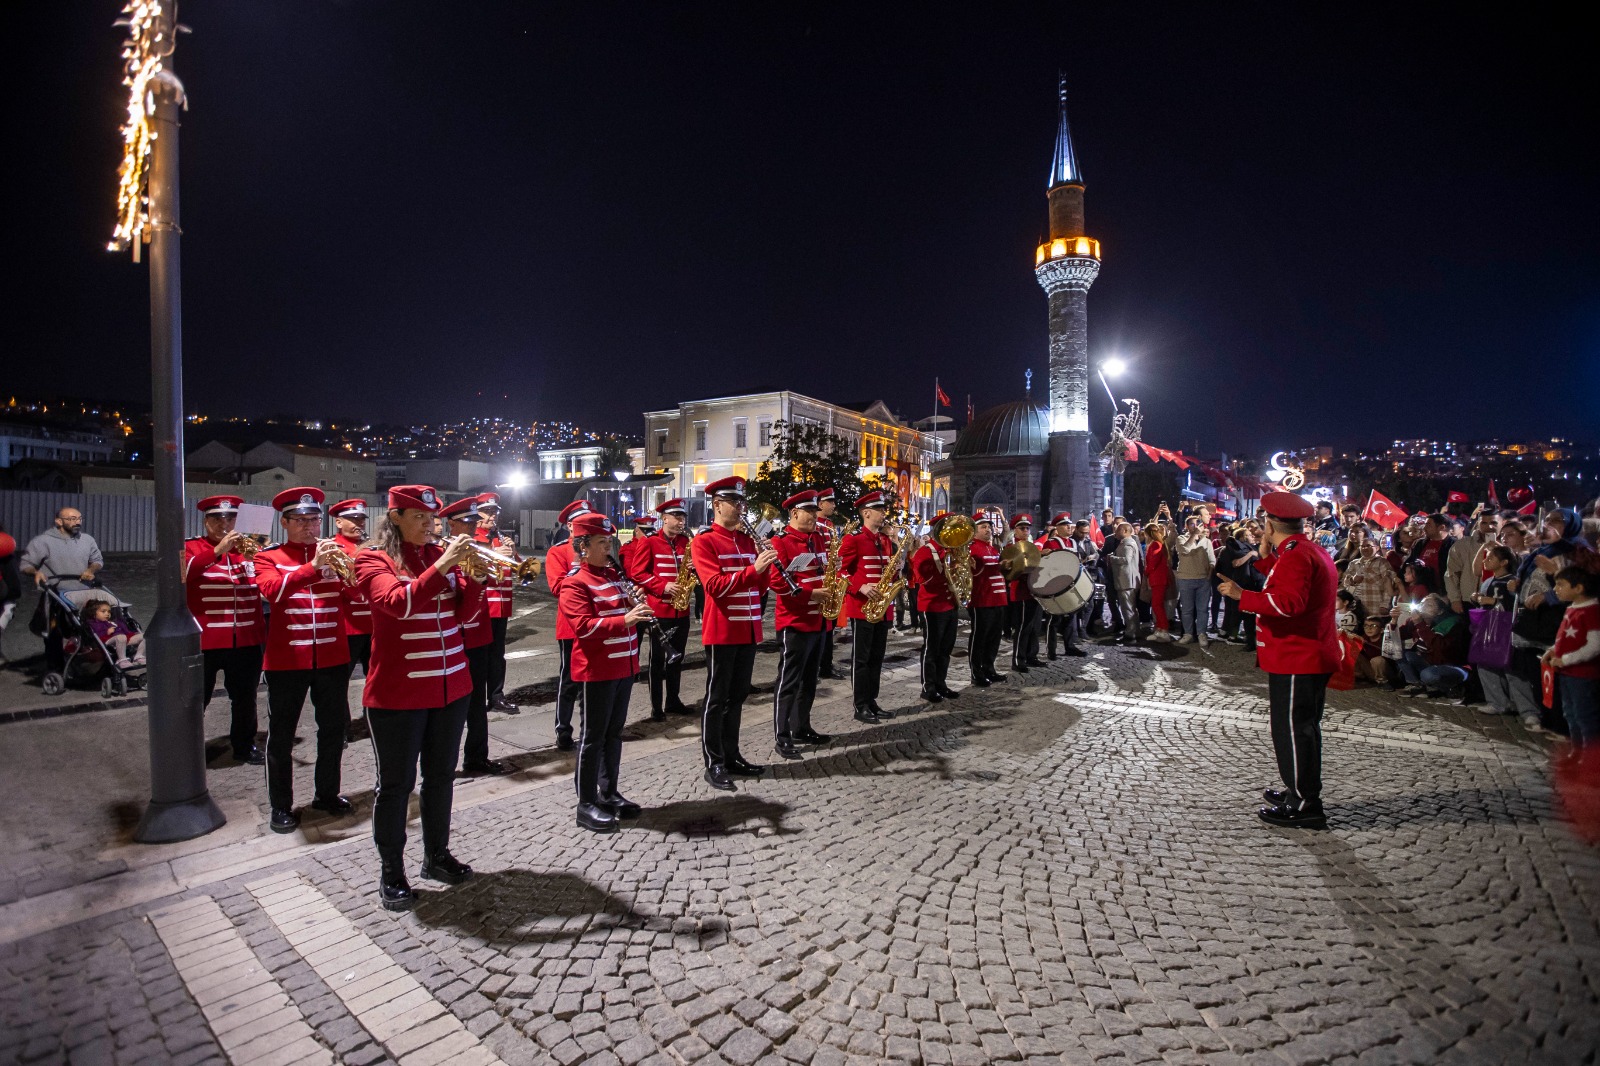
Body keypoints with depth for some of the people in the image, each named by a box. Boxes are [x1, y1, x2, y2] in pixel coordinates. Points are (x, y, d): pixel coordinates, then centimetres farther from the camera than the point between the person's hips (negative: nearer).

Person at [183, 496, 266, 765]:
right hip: (204, 639, -3)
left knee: (245, 697, 14)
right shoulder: (191, 547, 0)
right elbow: (184, 571, -21)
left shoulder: (246, 546, 10)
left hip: (246, 639, 4)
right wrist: (219, 550, -31)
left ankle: (245, 746, 28)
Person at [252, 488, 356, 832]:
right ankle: (281, 806, 22)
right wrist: (314, 566, -32)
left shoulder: (333, 552, 7)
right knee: (281, 735, 8)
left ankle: (326, 793, 30)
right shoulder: (268, 557, 0)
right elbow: (273, 590, -20)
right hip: (286, 659, -2)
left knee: (334, 727, 12)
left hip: (332, 656, 3)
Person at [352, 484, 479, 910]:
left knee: (441, 776, 15)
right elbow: (398, 603, -24)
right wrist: (442, 566, -29)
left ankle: (437, 855, 31)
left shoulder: (442, 553, 5)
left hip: (451, 686, 5)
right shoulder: (373, 559, -6)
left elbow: (465, 613, 0)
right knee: (397, 782, 7)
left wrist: (475, 579, -16)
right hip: (398, 692, -4)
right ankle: (391, 872, 23)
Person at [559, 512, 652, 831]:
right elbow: (583, 626, -22)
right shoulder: (574, 584, -12)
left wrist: (639, 609, -2)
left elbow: (628, 611, 21)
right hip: (595, 671, -7)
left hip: (624, 666, 8)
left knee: (614, 732, 16)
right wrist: (624, 619, -32)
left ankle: (609, 793, 28)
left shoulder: (615, 574, 11)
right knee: (592, 737, 2)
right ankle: (586, 804, 14)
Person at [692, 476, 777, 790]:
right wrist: (753, 568, -28)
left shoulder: (747, 540, 13)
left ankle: (732, 756, 26)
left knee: (737, 695, 15)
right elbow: (715, 586, -20)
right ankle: (714, 764, 12)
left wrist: (766, 567, -6)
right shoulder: (703, 541, -9)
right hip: (721, 631, -7)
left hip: (748, 629, 7)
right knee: (717, 699, 2)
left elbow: (757, 587, 14)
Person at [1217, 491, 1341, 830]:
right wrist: (1265, 556, 15)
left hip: (1296, 660, -11)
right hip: (1312, 657, 11)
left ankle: (1305, 805, 5)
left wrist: (1242, 595, -25)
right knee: (1303, 727, 20)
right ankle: (1301, 792, 33)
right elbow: (1283, 584, 16)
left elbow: (1289, 602, -29)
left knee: (1292, 729, -3)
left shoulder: (1295, 556, -19)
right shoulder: (1312, 551, 15)